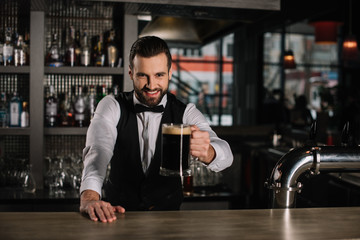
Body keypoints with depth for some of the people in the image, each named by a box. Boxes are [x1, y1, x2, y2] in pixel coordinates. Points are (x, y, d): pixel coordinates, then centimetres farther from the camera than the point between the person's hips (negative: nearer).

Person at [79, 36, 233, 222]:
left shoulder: (185, 113, -3)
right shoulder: (112, 107, -3)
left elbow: (225, 155, -18)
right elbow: (98, 150, -20)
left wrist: (207, 152, -43)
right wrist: (89, 197, -40)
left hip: (169, 219, 0)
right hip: (118, 215, 0)